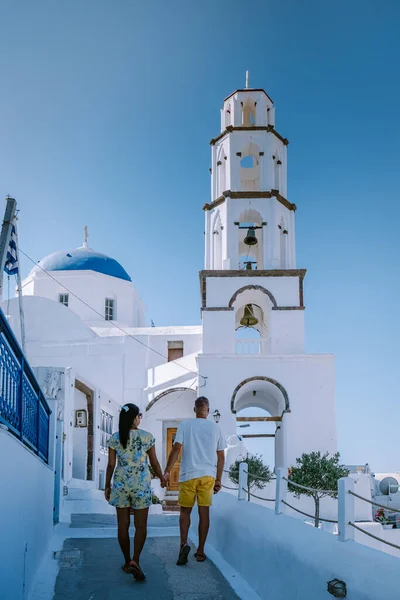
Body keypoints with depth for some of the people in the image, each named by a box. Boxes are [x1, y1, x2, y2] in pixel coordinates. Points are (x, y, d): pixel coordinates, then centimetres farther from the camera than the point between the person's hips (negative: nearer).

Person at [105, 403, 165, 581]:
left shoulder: (114, 438, -1)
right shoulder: (147, 437, -5)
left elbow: (111, 465, 0)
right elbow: (154, 463, 1)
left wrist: (107, 485, 11)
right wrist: (162, 478, 18)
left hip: (120, 484, 2)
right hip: (141, 484, -2)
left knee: (123, 525, 10)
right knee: (141, 525, 4)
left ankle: (127, 561, 18)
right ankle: (135, 560, -11)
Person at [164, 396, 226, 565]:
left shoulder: (185, 425, 0)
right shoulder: (215, 428, 7)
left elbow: (176, 448, -8)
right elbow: (221, 456, 8)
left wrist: (167, 470, -3)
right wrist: (218, 480, 15)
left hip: (188, 475, -1)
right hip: (208, 475, 1)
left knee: (185, 511, 9)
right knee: (204, 512, 6)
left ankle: (184, 543, -11)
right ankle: (200, 552, 11)